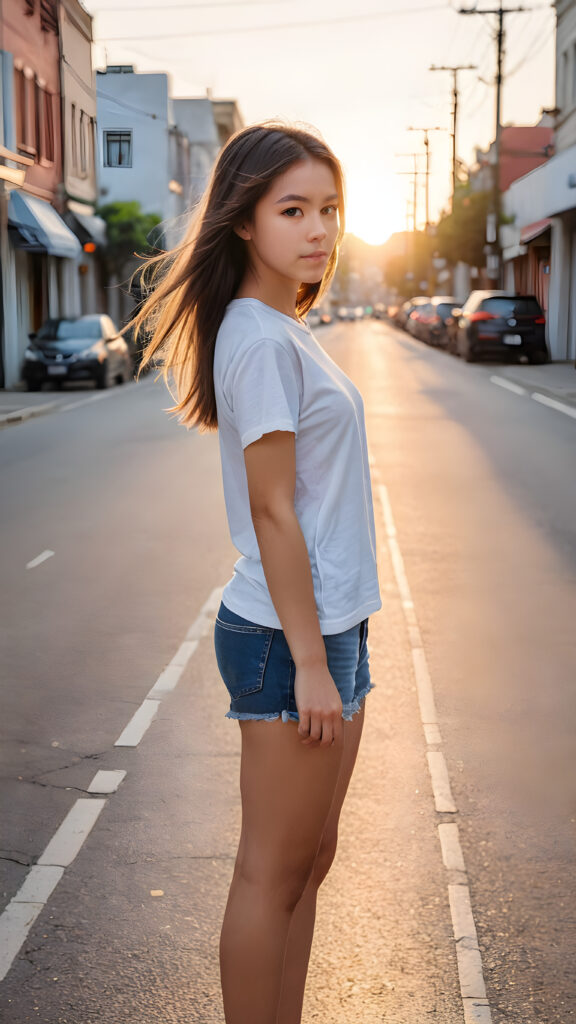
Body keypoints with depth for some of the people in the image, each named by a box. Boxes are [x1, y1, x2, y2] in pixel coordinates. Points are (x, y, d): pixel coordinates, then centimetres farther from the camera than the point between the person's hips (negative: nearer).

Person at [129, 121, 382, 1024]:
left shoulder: (284, 332, 12)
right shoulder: (260, 342, -17)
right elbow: (273, 515, -19)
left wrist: (330, 652, 17)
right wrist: (309, 663, -17)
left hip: (328, 627, 10)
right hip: (291, 640, -10)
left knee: (310, 859, 17)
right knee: (273, 874, 3)